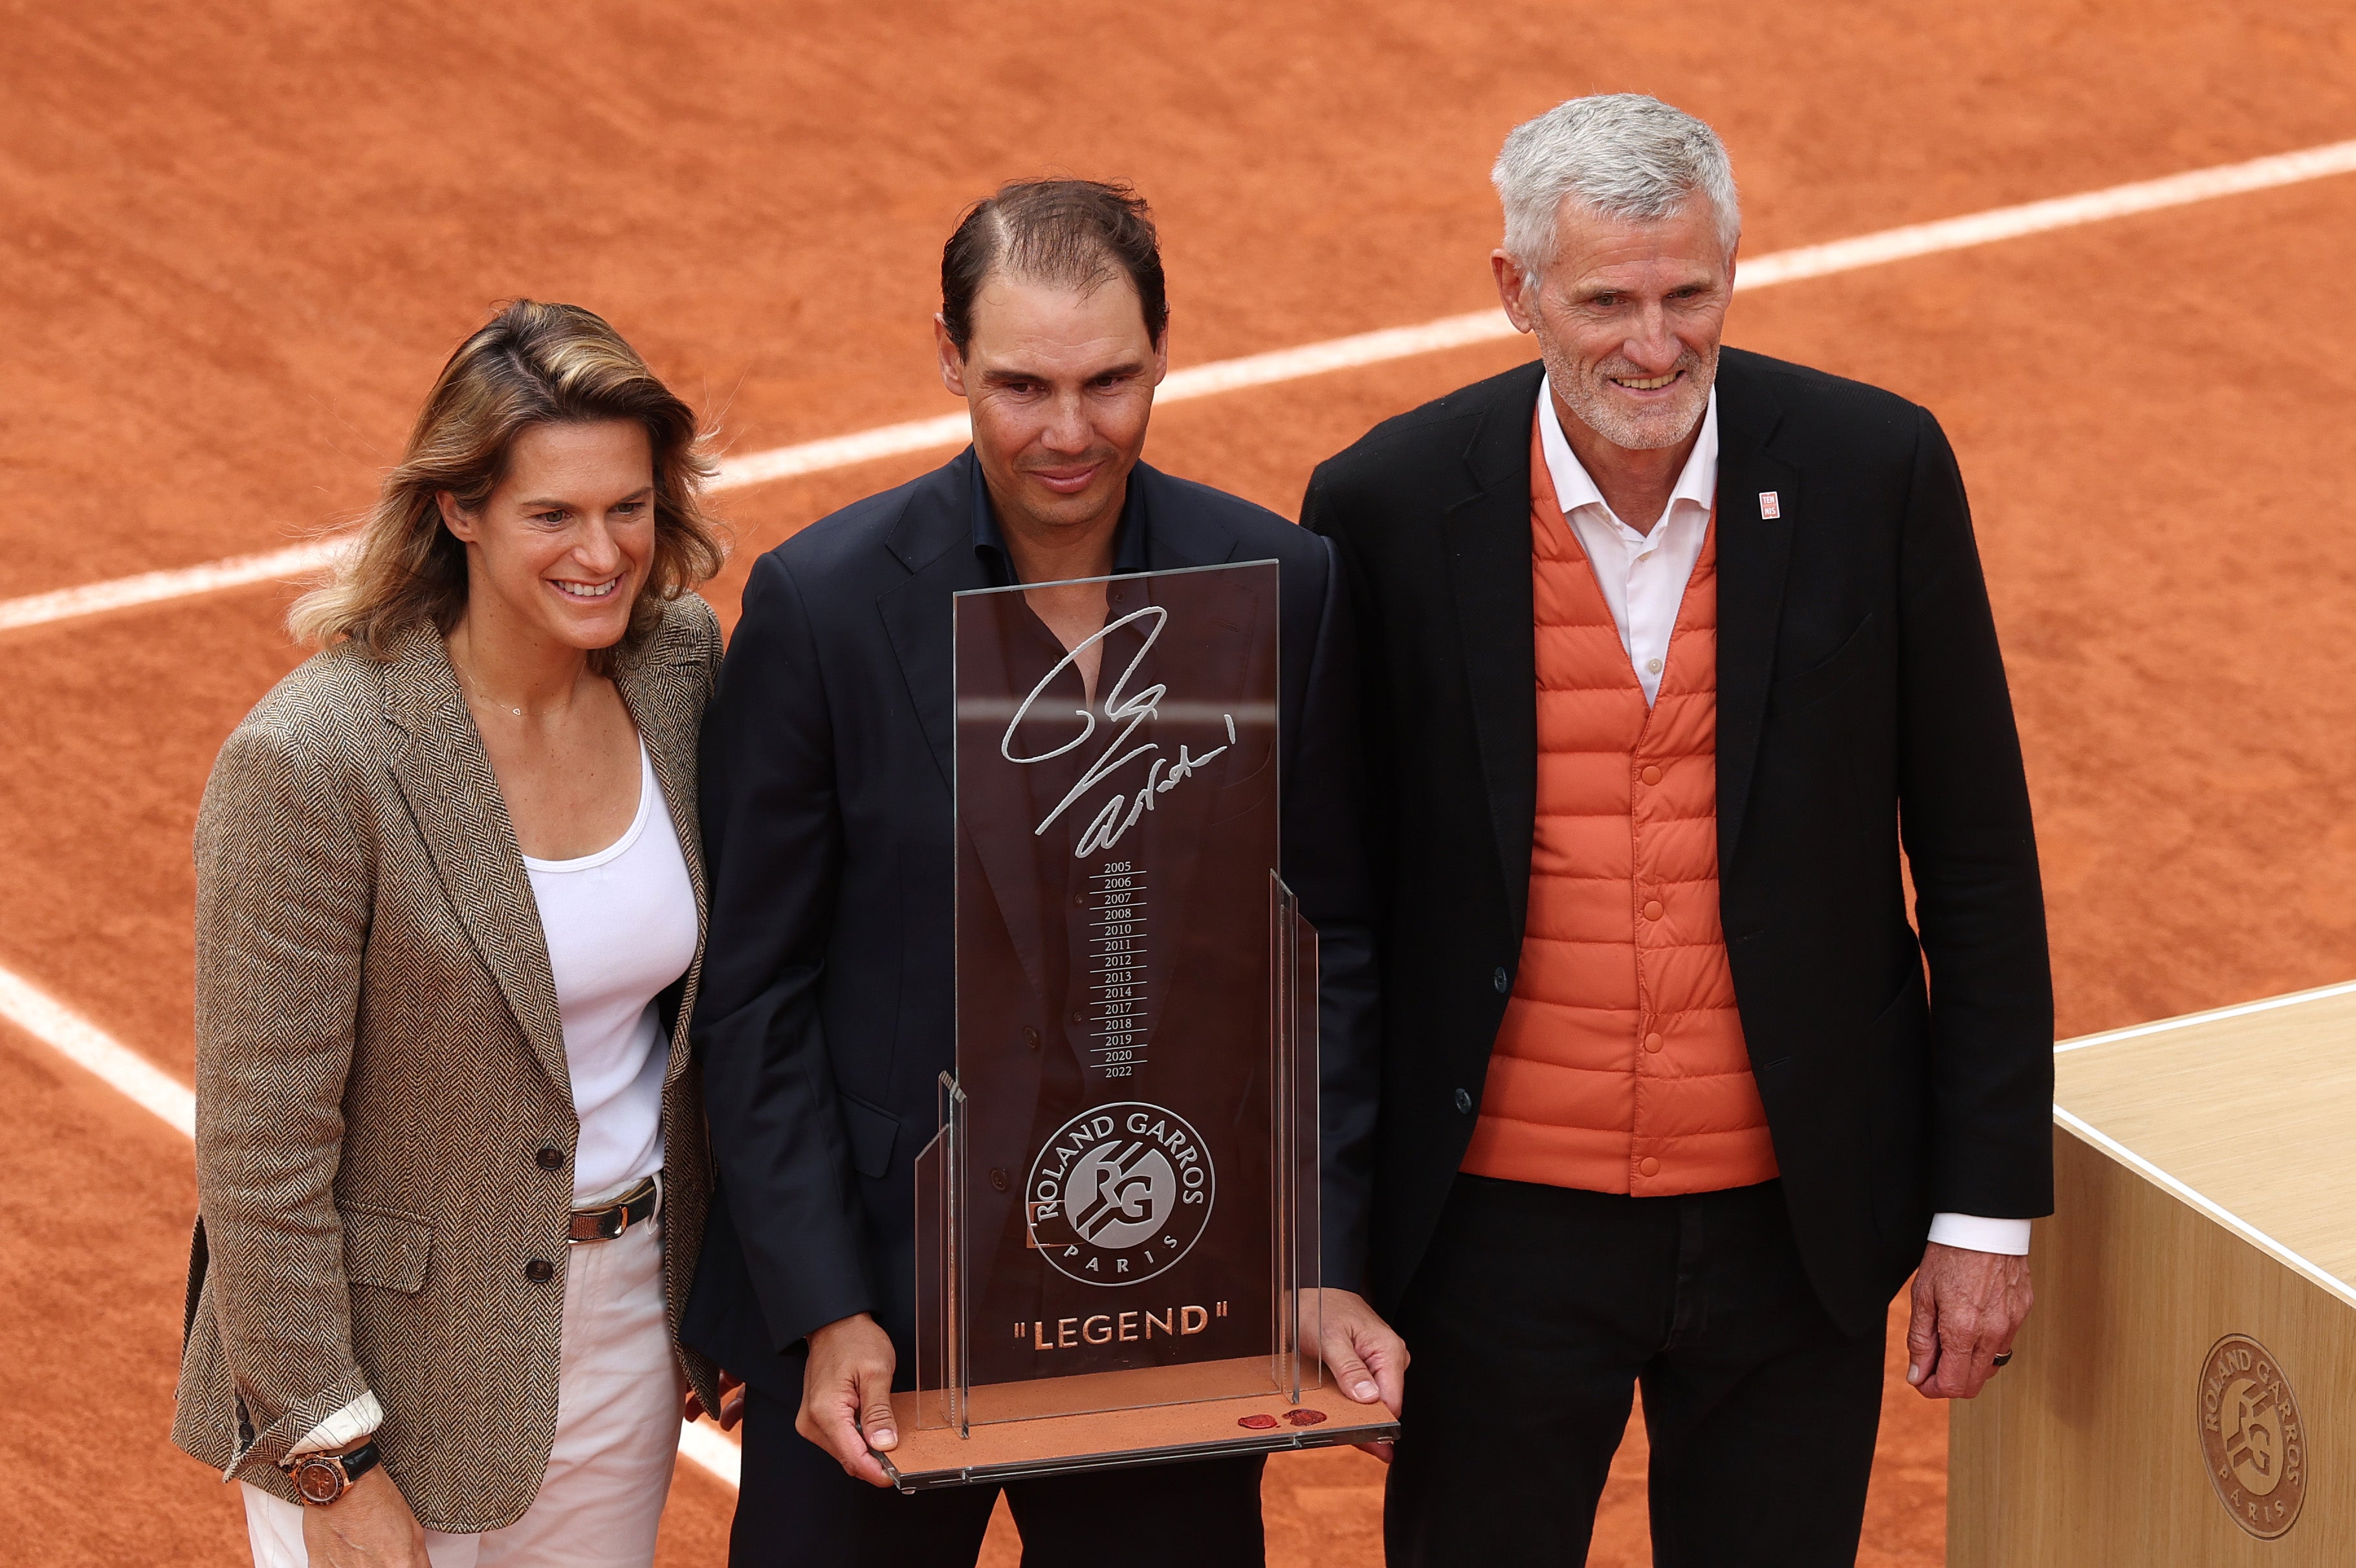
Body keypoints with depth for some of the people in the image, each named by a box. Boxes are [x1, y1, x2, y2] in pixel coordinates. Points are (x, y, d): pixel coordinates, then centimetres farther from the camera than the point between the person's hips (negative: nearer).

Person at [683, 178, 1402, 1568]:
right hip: (878, 1288, -2)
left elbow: (1331, 950, 5)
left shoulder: (1283, 592, -3)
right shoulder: (824, 604, -10)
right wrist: (822, 1315, -11)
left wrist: (1325, 1272, -3)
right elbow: (754, 992, -6)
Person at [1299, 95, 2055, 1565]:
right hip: (1504, 1227, -1)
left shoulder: (1875, 471, -6)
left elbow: (1977, 862, 1)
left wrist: (1988, 1205, -1)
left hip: (1794, 1223, 1)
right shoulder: (1391, 505, -8)